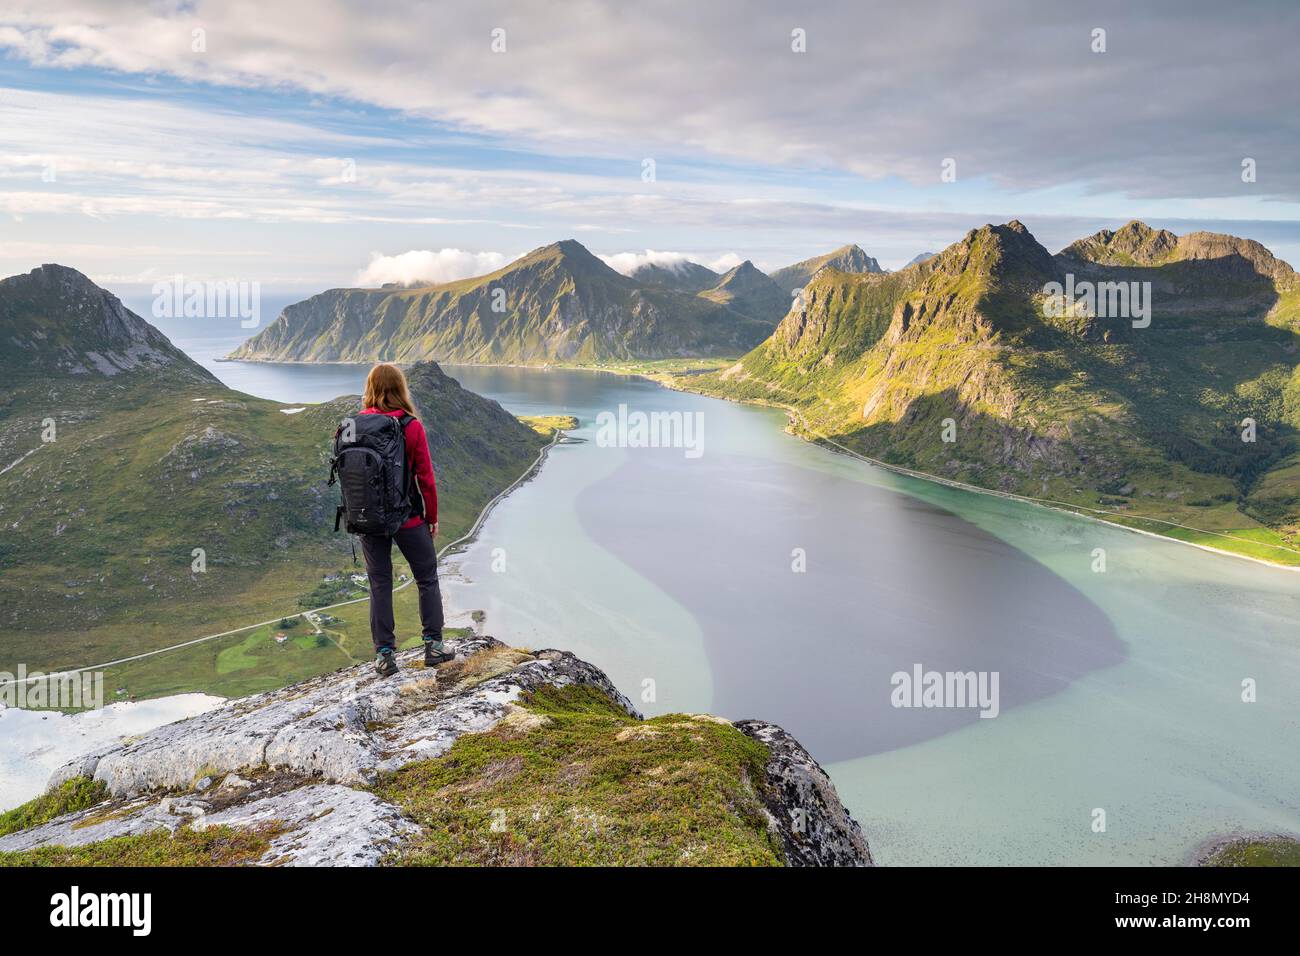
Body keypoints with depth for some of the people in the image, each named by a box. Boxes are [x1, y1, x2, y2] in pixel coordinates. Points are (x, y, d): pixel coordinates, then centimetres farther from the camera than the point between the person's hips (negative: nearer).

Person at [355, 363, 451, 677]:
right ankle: (433, 645, 18)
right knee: (427, 579, 14)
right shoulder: (412, 427, -14)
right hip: (408, 518, -3)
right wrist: (432, 517, 2)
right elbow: (426, 478, -10)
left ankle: (384, 655, 14)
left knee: (379, 584, 12)